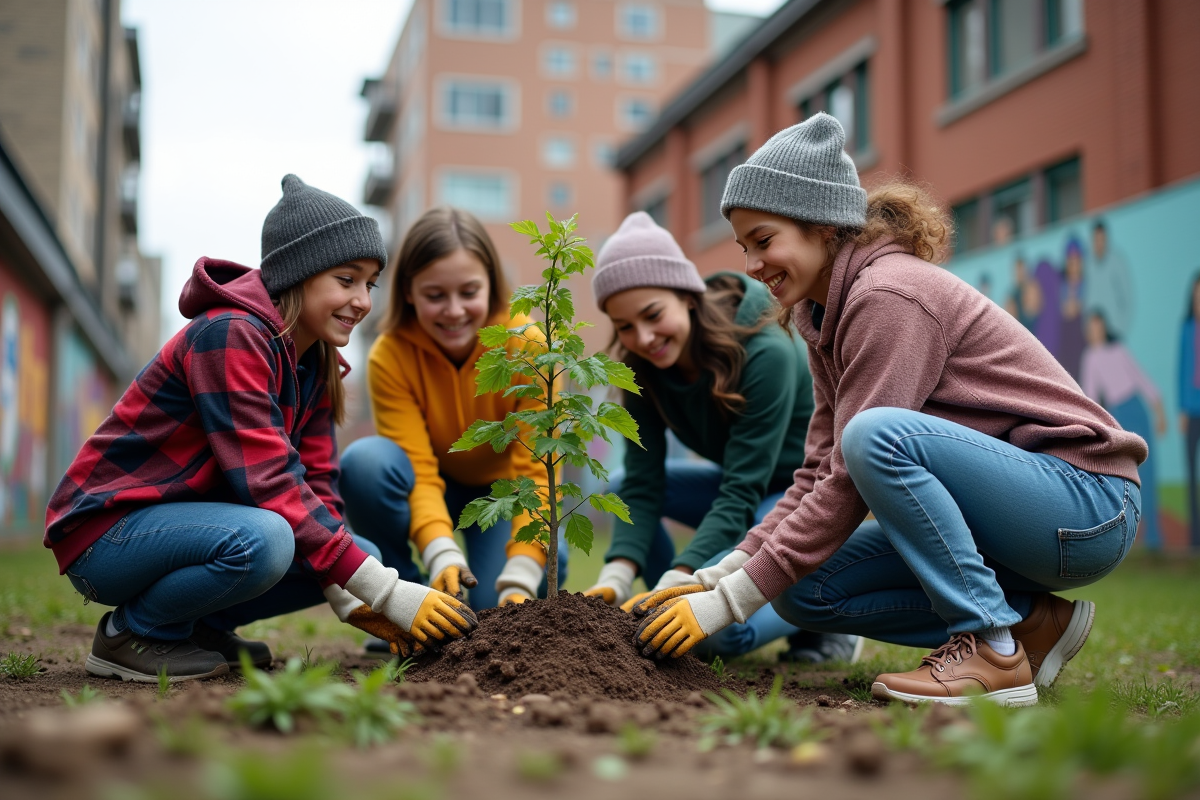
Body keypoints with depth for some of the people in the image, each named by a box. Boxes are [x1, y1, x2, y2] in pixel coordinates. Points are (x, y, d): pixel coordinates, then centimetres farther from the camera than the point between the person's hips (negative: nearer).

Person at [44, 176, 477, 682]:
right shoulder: (229, 336, -22)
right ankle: (132, 633, -10)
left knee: (360, 556, -4)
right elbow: (268, 484, -29)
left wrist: (354, 602, -13)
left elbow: (315, 483, 2)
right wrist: (387, 593, -30)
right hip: (106, 530, -8)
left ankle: (199, 626, 7)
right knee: (262, 539, -36)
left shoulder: (315, 361, 6)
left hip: (187, 521, 9)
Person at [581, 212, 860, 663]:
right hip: (752, 490, 7)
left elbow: (740, 495, -31)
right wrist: (613, 581, -29)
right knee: (620, 488, -9)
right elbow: (643, 487, -14)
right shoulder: (645, 370, -10)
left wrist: (671, 585, -39)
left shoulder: (766, 354, -29)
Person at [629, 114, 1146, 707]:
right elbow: (820, 475, 7)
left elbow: (849, 486, -22)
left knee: (877, 432, -32)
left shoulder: (889, 296, -19)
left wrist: (728, 602, -19)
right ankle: (1033, 620, 3)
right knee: (803, 592, -2)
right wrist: (713, 579, -2)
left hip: (1087, 503, -9)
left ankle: (994, 652, -18)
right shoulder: (825, 315, 10)